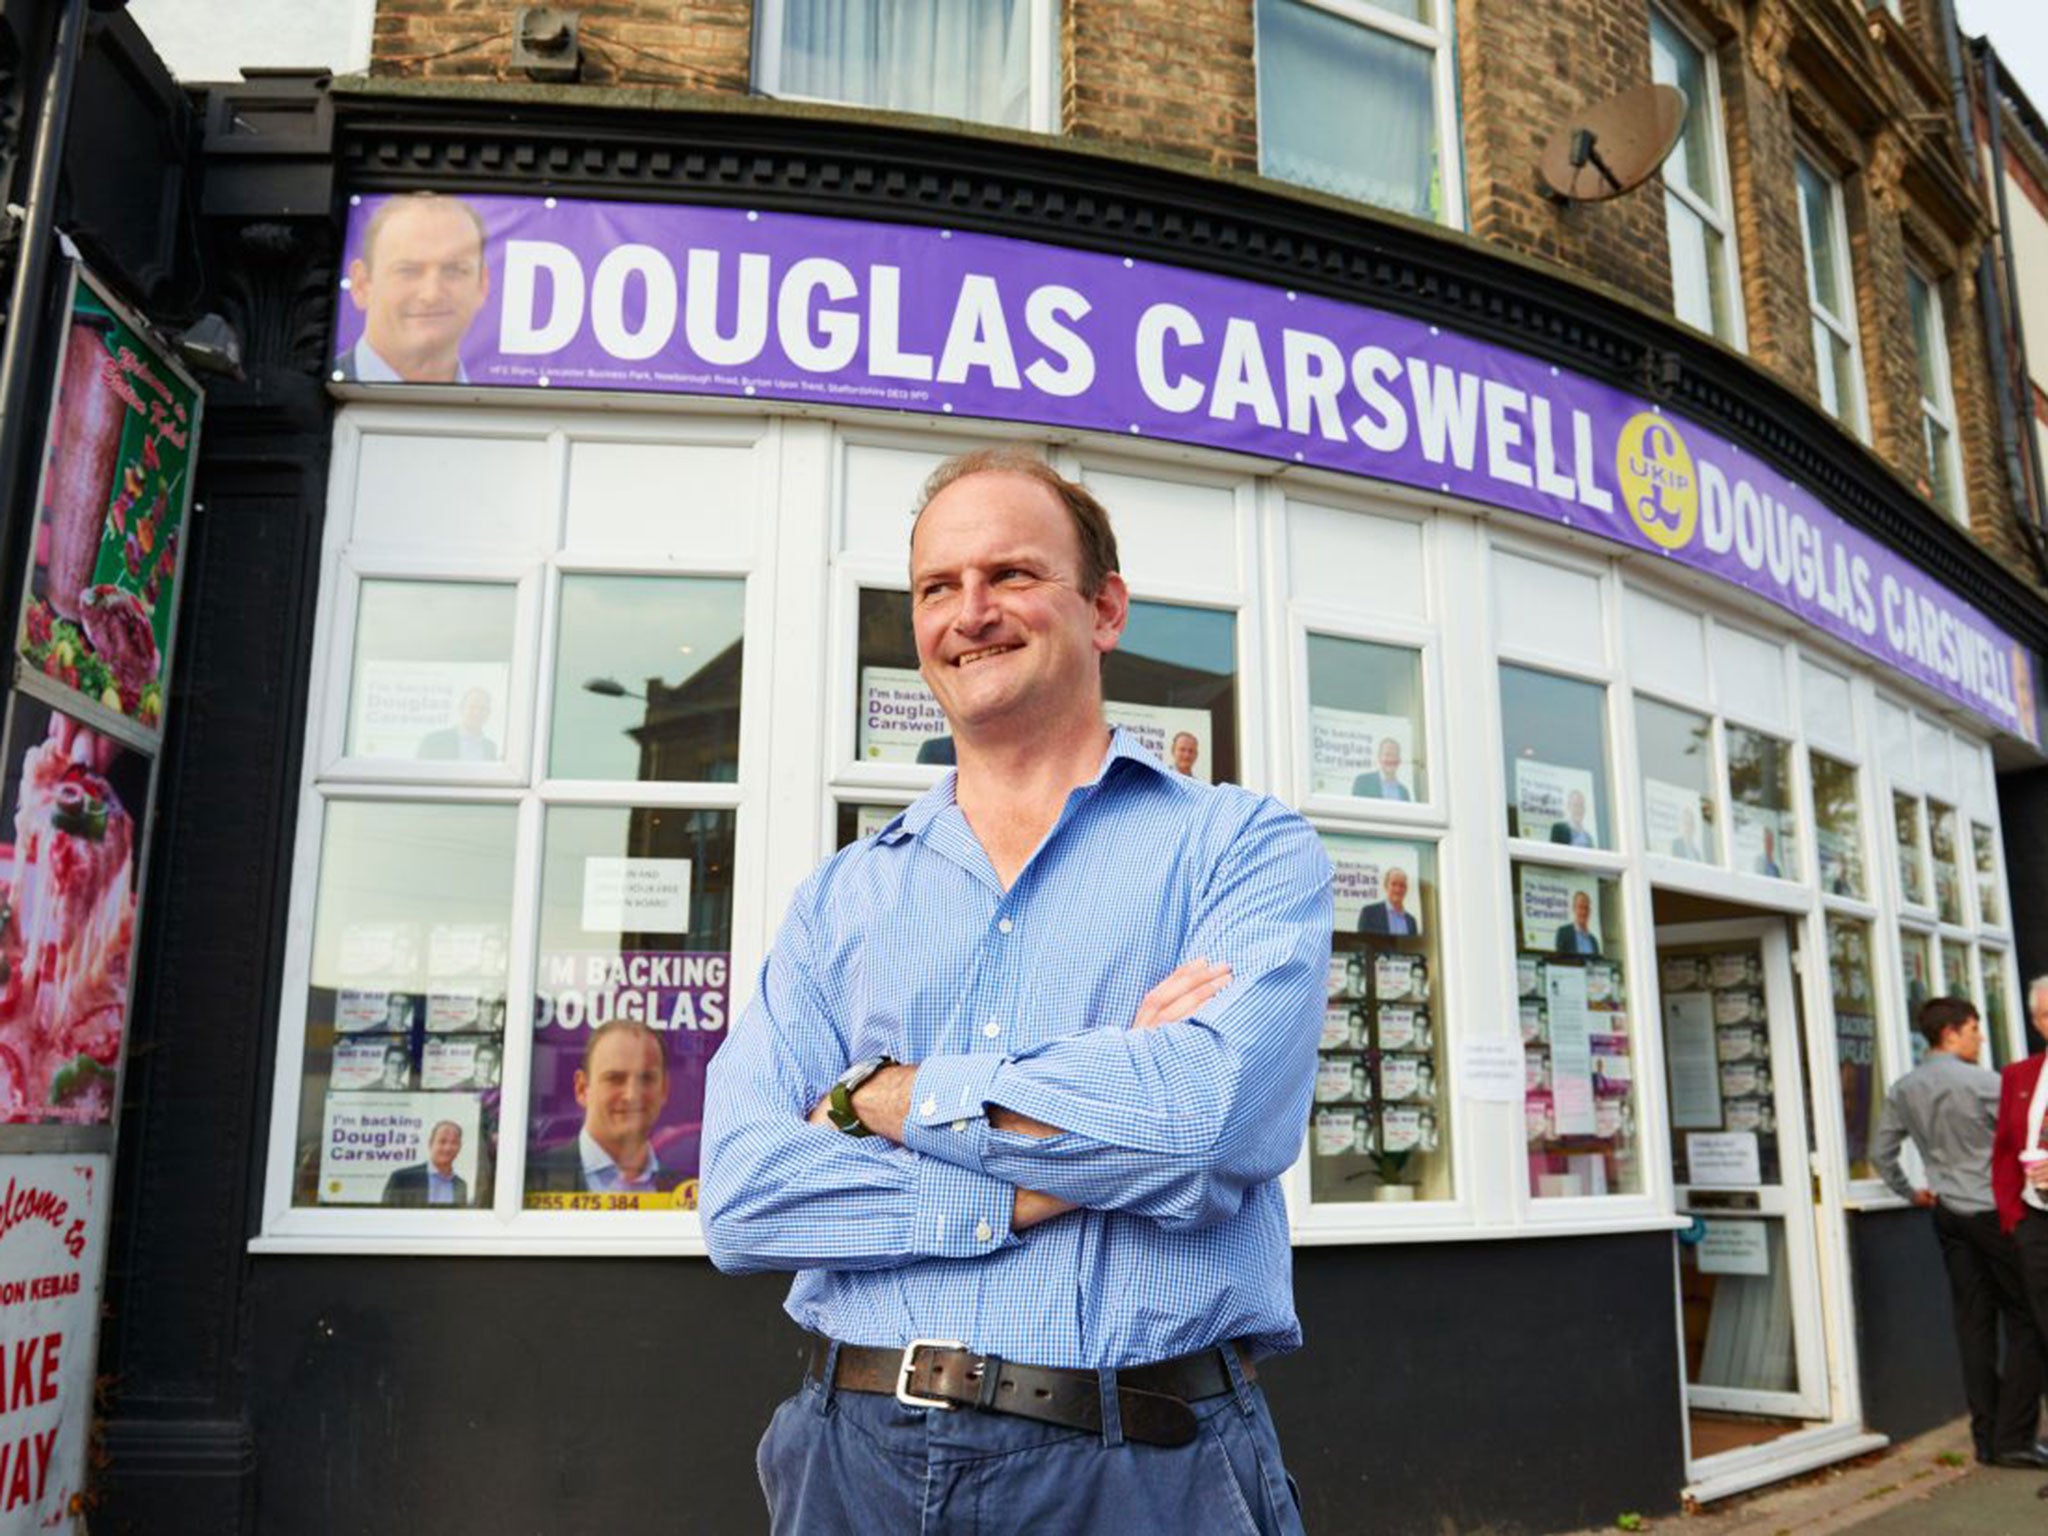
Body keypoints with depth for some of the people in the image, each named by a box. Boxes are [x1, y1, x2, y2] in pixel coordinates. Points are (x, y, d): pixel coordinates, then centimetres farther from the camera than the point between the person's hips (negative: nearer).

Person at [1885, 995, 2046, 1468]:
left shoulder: (1903, 1091, 5)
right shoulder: (1982, 1082, -13)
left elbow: (1880, 1153, 10)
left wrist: (1911, 1193, 21)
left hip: (1948, 1214, 6)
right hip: (1994, 1210, -6)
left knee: (1974, 1323, 9)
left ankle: (1986, 1438, 11)